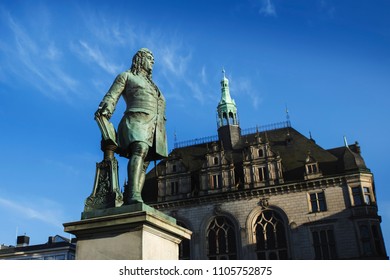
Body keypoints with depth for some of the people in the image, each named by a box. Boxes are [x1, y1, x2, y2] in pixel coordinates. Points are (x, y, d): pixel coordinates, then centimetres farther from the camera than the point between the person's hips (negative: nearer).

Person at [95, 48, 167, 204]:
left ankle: (130, 201, -23)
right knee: (140, 150, -32)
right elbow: (112, 96, 4)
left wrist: (160, 131, 18)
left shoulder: (152, 85, 37)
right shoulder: (126, 76, 18)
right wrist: (104, 110, -16)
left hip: (155, 126, 6)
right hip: (137, 120, -6)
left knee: (144, 164, -11)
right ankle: (134, 195, -48)